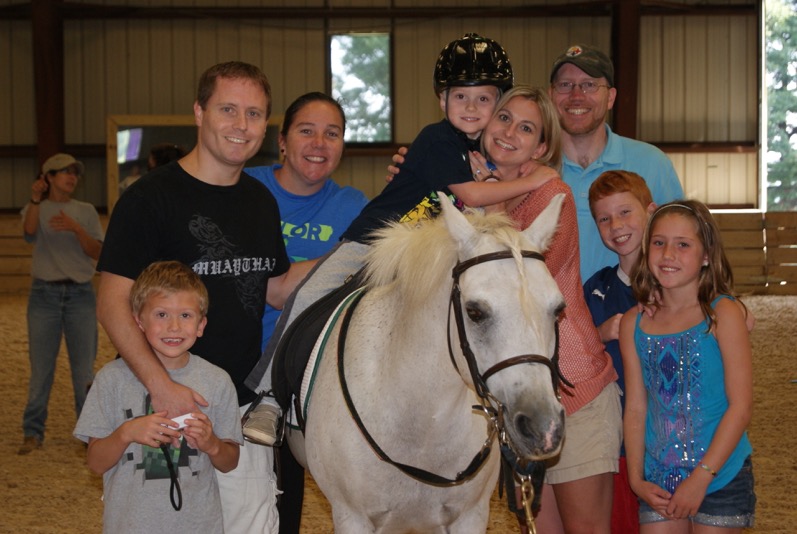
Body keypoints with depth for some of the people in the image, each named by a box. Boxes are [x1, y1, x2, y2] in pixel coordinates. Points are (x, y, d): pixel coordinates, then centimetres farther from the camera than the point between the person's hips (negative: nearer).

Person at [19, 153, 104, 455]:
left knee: (84, 366, 3)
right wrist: (35, 199, -28)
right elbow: (29, 230, -17)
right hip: (45, 294, -1)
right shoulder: (35, 210, 6)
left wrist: (75, 228, -18)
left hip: (80, 294, 1)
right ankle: (33, 433, 10)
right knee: (40, 365, 2)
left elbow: (97, 252, -3)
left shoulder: (85, 211, 8)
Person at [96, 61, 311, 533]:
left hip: (244, 404, 5)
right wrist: (160, 385, -26)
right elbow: (113, 305, -15)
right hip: (169, 404, -5)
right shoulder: (151, 197, -11)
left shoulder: (262, 201, 9)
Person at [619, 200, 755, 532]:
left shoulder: (722, 314, -10)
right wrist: (636, 479, -2)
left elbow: (740, 406, -12)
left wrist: (701, 477, -15)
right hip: (658, 482, 3)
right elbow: (636, 408, 5)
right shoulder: (634, 324, 2)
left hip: (720, 477, -3)